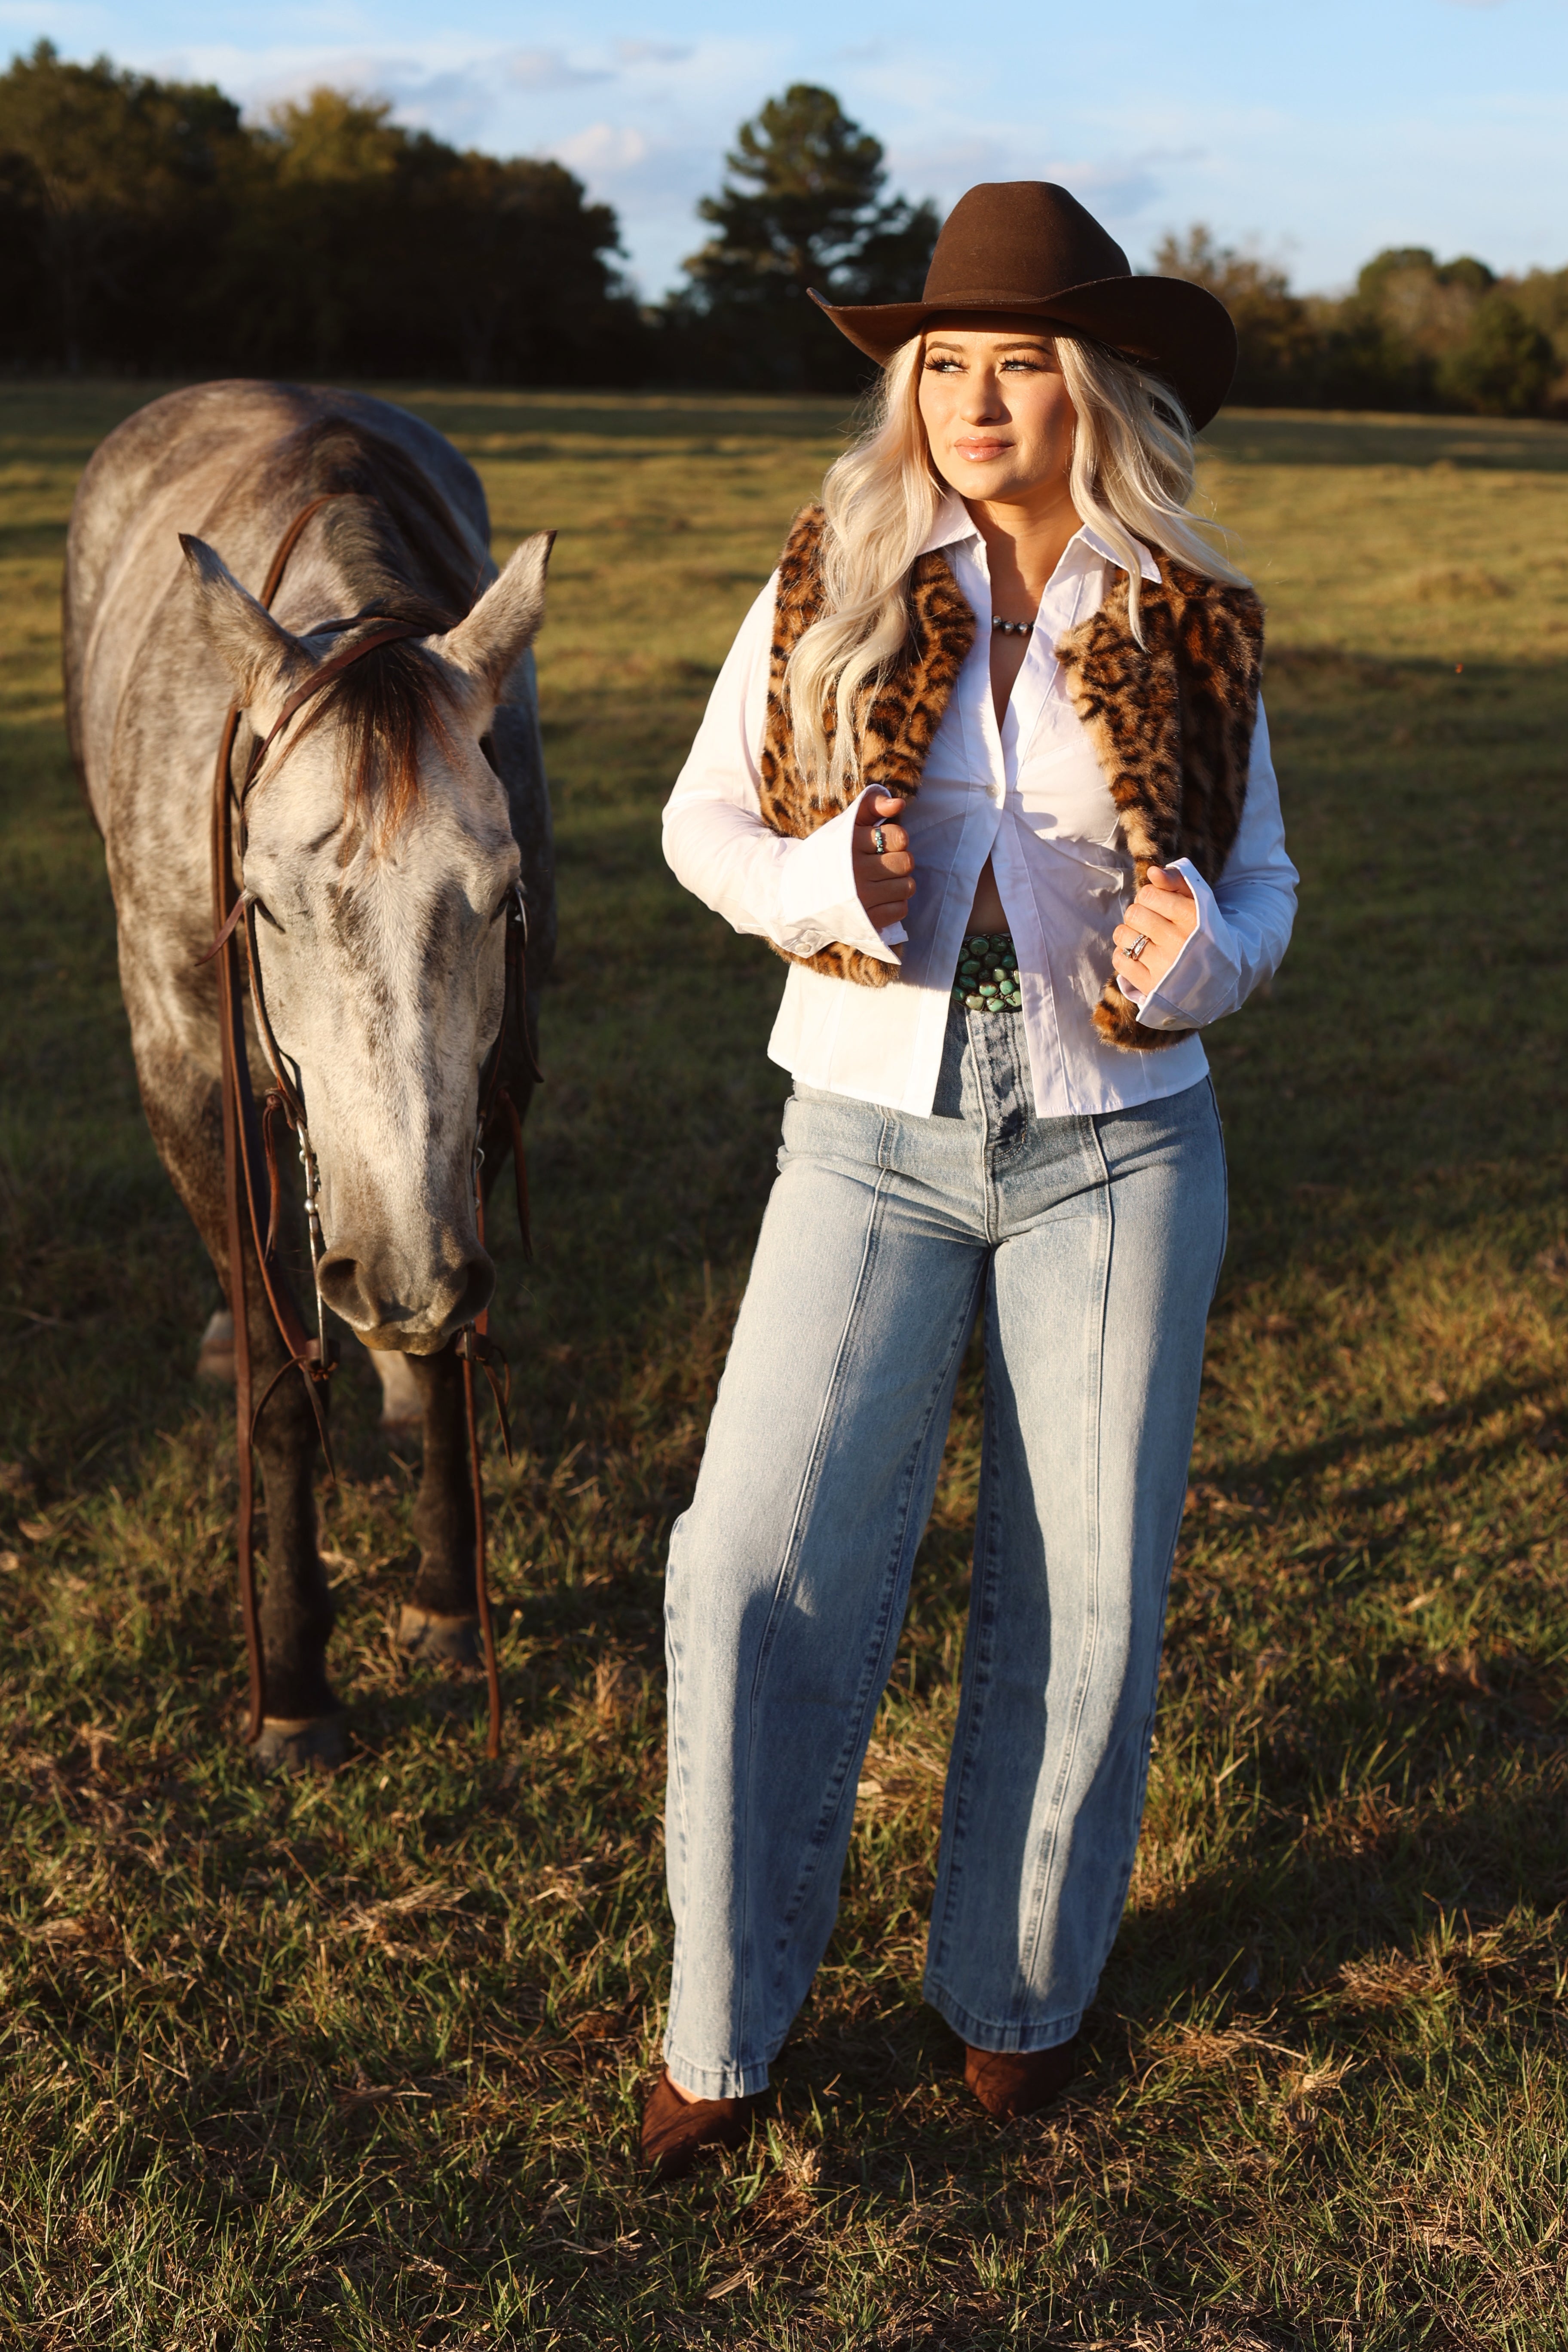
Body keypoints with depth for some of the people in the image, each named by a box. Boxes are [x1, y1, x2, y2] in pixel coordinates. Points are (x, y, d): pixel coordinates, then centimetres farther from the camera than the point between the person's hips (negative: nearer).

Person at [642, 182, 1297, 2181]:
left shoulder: (1188, 631, 0)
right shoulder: (830, 586, -1)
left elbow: (1260, 884, 7)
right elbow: (702, 821, 4)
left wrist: (1202, 946, -17)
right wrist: (821, 881, -18)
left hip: (1117, 1147, 1)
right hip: (873, 1140, 0)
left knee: (1083, 1602, 7)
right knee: (763, 1570, -5)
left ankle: (1016, 1985, 31)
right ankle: (725, 2023, 15)